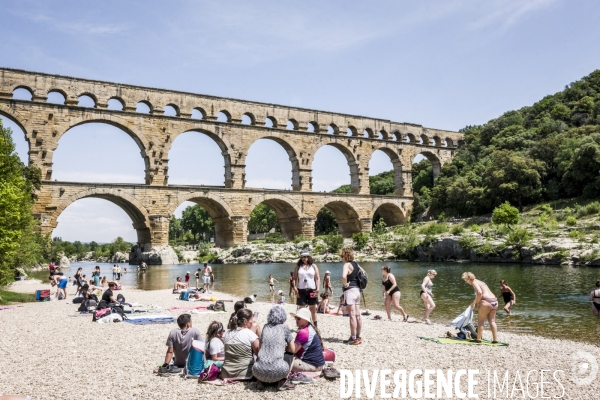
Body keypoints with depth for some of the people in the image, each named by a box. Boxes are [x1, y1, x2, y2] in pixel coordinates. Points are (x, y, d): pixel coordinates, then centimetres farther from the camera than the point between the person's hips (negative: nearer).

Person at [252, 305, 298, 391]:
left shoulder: (265, 327, 17)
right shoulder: (284, 327, 7)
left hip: (259, 371, 4)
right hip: (277, 371, -3)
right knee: (290, 356, 25)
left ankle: (261, 381, 13)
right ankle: (284, 381, 9)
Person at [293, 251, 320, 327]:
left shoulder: (314, 266, 6)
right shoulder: (298, 266, 7)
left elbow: (317, 278, 3)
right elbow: (295, 278, 4)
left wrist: (317, 289, -8)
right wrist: (295, 288, -9)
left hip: (312, 290, 0)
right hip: (301, 290, 0)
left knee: (313, 309, 5)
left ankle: (315, 326, 12)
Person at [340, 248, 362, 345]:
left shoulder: (347, 265, -13)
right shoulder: (355, 264, 13)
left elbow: (343, 276, -32)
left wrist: (345, 284, -15)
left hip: (350, 290, -9)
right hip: (357, 290, 9)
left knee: (352, 316, -6)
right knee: (358, 315, 11)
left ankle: (353, 338, -3)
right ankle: (358, 337, 18)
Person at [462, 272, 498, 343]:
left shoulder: (474, 282, -2)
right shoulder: (480, 282, 26)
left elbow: (479, 293, -20)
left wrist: (476, 303, -8)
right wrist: (474, 303, 47)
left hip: (486, 302, -8)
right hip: (494, 302, 9)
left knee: (480, 321, 5)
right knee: (492, 321, 15)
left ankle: (478, 339, 10)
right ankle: (495, 339, 14)